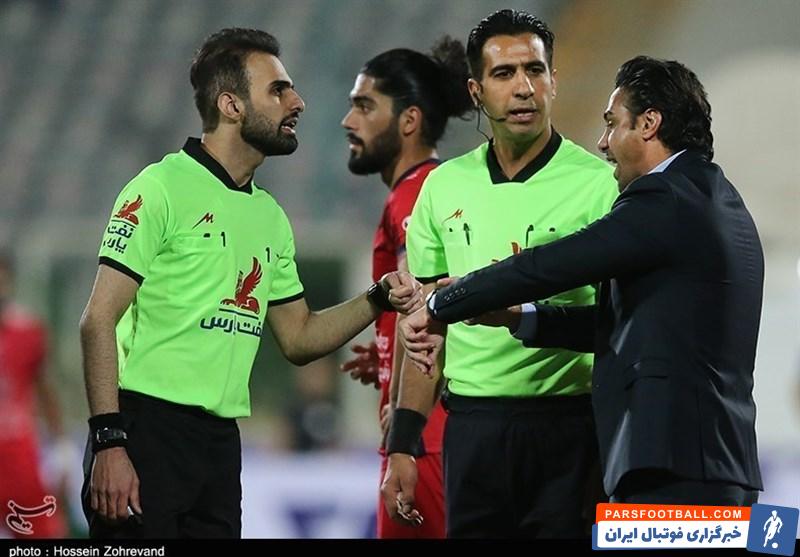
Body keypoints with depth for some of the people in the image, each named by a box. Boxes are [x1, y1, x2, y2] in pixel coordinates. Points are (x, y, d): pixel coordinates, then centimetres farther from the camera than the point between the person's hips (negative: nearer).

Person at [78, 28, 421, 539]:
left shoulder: (270, 217, 17)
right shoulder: (162, 188, -6)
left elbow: (297, 339, 23)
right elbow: (99, 321, -12)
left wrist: (377, 302, 6)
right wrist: (109, 442, -20)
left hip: (220, 439, 7)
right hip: (148, 425, -7)